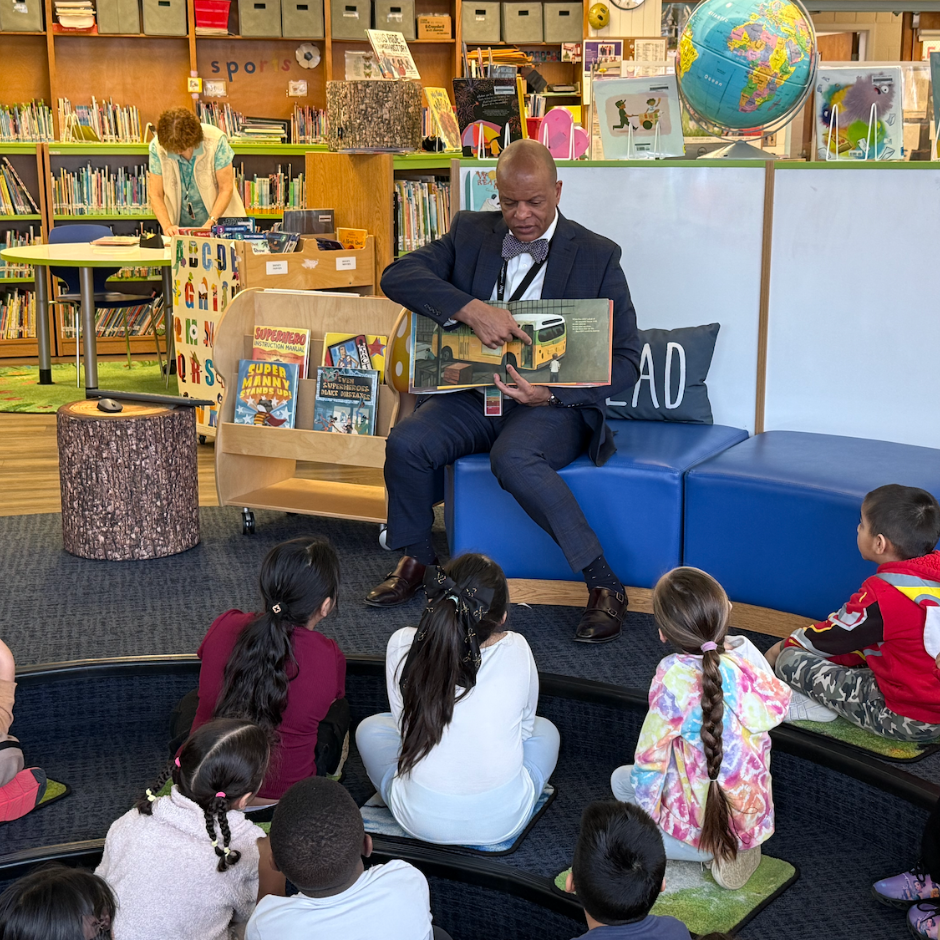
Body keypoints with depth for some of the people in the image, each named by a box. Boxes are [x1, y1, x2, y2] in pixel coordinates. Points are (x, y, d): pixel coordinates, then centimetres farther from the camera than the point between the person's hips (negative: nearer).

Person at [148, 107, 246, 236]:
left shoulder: (215, 140, -14)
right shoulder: (157, 147, -9)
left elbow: (226, 188, -10)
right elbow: (155, 194, -4)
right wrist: (167, 226, -20)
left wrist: (210, 223, -20)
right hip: (180, 225, 2)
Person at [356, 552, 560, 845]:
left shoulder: (402, 645, -16)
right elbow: (524, 725, 2)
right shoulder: (516, 651, -17)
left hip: (419, 819, 0)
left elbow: (404, 721, 2)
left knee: (370, 728, 27)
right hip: (501, 821, 0)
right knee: (545, 729, 29)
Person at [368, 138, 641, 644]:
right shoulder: (471, 233, 7)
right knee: (406, 442, -23)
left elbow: (625, 358, -4)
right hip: (474, 394, 4)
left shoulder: (597, 256, -2)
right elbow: (397, 276, -8)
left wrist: (551, 393, -21)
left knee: (513, 459, -35)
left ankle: (603, 583, -22)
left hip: (554, 404, -4)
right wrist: (470, 308, -25)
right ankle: (415, 558, 5)